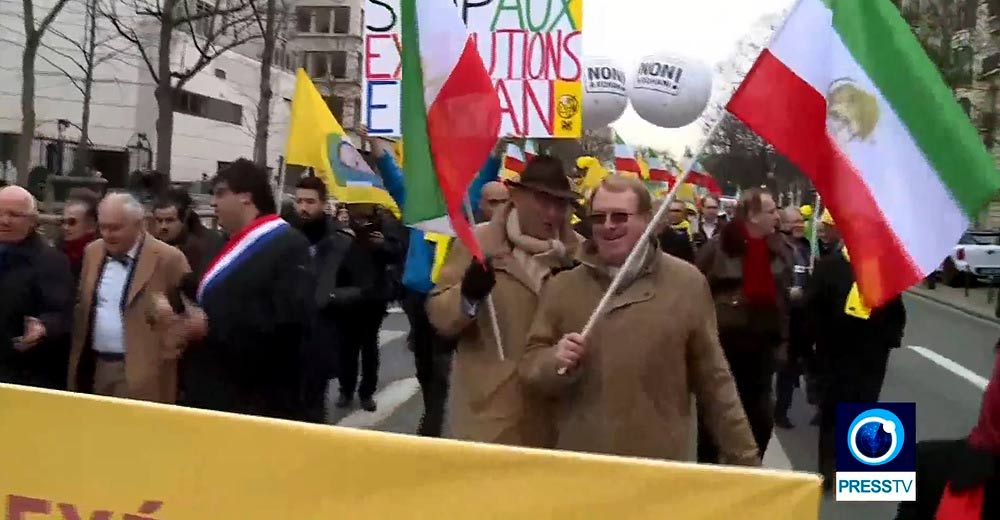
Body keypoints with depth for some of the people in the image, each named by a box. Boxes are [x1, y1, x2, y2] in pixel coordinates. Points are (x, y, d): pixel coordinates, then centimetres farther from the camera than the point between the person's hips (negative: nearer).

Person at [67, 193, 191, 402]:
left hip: (139, 373, -6)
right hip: (93, 367, 6)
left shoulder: (167, 258, -12)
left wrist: (168, 350, -13)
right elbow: (83, 308, 17)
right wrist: (79, 358, 13)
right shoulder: (92, 252, 8)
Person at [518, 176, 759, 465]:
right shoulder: (563, 287, 3)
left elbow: (713, 380, 3)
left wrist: (743, 456, 3)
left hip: (662, 464, -1)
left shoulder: (686, 283, -1)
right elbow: (530, 367, 5)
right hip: (579, 462, 1)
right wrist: (555, 361, -16)